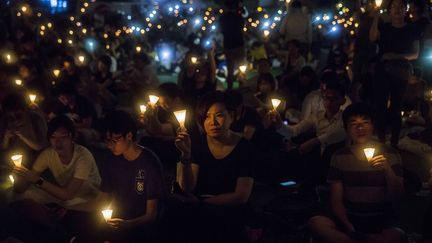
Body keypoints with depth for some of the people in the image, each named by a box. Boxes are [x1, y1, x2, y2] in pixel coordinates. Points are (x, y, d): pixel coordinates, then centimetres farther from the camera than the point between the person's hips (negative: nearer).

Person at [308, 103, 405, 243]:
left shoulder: (390, 155, 5)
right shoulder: (339, 157, 6)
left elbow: (397, 196, -1)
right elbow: (336, 199, 3)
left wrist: (388, 170, -20)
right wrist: (348, 227, -15)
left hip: (382, 223, 0)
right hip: (349, 220, 1)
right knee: (316, 223, -30)